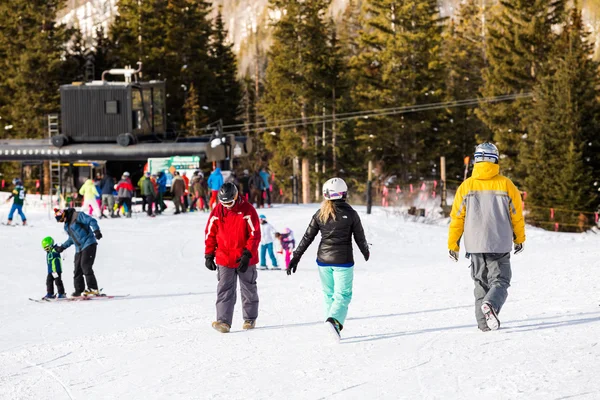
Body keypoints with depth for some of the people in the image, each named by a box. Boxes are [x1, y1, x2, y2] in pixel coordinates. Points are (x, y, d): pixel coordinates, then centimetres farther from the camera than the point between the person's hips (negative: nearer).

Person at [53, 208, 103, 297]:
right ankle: (79, 291, 12)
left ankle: (93, 289, -22)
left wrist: (96, 231, -29)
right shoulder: (67, 225, 19)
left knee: (85, 265, -20)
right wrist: (62, 247, 27)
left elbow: (92, 221, -15)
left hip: (88, 244, -9)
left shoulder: (78, 216, -8)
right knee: (77, 270, 5)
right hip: (79, 249, 9)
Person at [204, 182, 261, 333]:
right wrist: (209, 255, 3)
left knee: (248, 290, 12)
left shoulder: (247, 210, -11)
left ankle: (250, 319, 27)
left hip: (245, 259, -2)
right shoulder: (217, 211, -2)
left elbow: (255, 234, -11)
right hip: (224, 259, 2)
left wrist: (247, 254, -18)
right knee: (224, 291, -9)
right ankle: (224, 321, -16)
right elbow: (210, 233, 7)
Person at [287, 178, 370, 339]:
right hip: (343, 260, -3)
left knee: (329, 294, 16)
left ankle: (332, 324, 15)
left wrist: (296, 258, 6)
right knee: (343, 295, 1)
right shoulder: (350, 214, -8)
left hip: (323, 260, 3)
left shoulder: (320, 214, 0)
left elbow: (307, 238, 1)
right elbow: (360, 237, 1)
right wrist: (366, 252, 20)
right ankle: (334, 320, -22)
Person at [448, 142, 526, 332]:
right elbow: (517, 215, 4)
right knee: (500, 281, 5)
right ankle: (491, 304, -25)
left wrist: (453, 244, 12)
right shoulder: (506, 185, -4)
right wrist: (519, 239, 20)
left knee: (481, 283, 14)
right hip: (500, 245, -2)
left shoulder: (466, 186, -2)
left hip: (475, 245, 2)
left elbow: (457, 217, 2)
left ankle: (484, 323, 6)